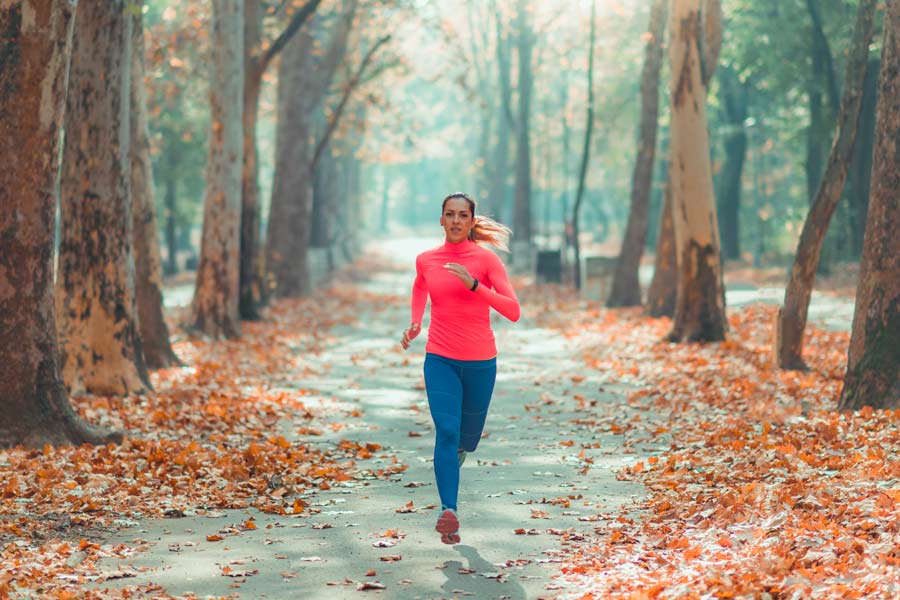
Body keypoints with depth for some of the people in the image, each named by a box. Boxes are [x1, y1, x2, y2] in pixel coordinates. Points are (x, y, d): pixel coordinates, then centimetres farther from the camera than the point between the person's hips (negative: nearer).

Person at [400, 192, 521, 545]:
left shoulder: (486, 259, -6)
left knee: (467, 436, 15)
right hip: (440, 359, 0)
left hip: (480, 362, 0)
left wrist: (474, 284, -24)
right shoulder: (425, 260, 3)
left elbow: (513, 311, -14)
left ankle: (457, 453, 54)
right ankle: (449, 513, -28)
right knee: (446, 430, -19)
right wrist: (414, 324, 11)